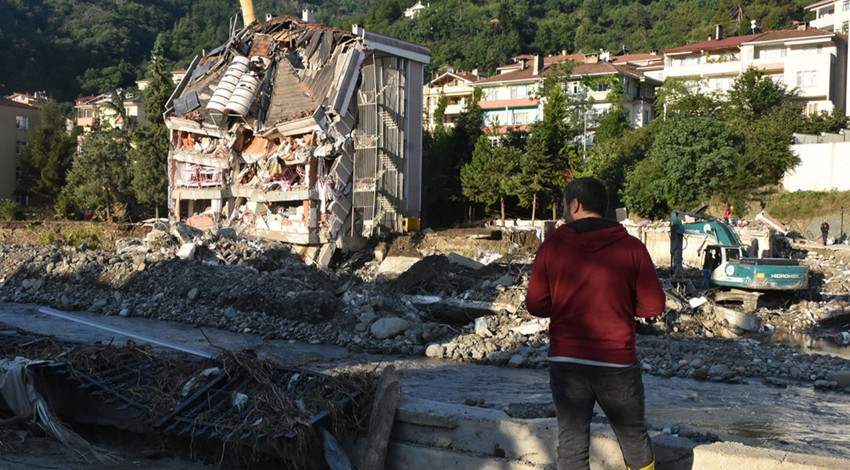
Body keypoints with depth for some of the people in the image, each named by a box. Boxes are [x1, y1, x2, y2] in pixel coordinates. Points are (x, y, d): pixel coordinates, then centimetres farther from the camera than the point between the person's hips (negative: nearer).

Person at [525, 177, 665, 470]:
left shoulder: (552, 246, -4)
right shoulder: (631, 247, -4)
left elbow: (535, 306, -1)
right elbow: (653, 306, -3)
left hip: (566, 363, 0)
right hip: (617, 363, 0)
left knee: (571, 445, 6)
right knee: (634, 438, 19)